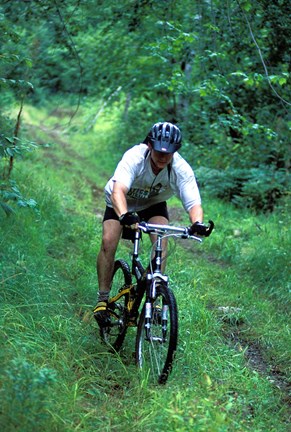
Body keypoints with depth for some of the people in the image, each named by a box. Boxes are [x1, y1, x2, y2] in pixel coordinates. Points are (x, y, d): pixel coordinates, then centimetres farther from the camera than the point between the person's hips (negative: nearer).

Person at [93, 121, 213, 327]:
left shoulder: (181, 169, -30)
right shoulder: (134, 157, -37)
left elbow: (194, 203, -39)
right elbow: (118, 190, -51)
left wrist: (198, 223, -62)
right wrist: (124, 215, -71)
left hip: (154, 204, 2)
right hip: (122, 203, -1)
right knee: (108, 241, -22)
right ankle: (103, 300, -7)